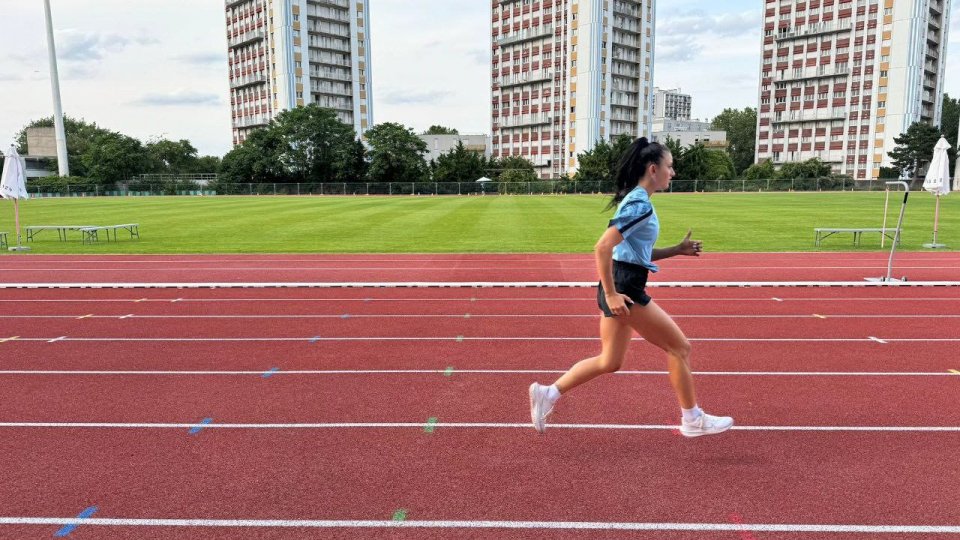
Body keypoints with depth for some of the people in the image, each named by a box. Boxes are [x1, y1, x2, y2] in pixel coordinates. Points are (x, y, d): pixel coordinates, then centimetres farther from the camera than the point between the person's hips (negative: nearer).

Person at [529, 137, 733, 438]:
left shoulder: (636, 201, 15)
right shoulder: (640, 205, -16)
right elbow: (603, 247, -26)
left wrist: (678, 250, 15)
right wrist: (611, 295, -24)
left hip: (621, 287, 10)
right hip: (624, 288, -10)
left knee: (610, 361, 15)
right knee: (679, 347, 5)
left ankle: (547, 394, 14)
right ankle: (692, 420, 20)